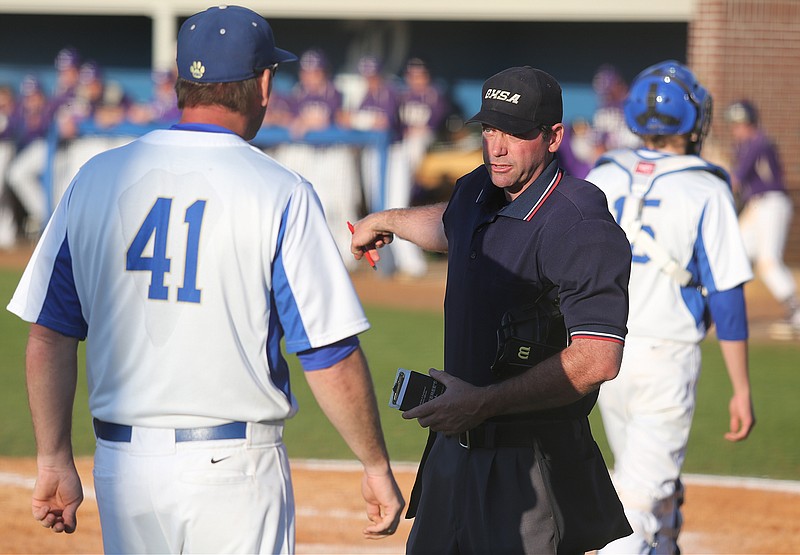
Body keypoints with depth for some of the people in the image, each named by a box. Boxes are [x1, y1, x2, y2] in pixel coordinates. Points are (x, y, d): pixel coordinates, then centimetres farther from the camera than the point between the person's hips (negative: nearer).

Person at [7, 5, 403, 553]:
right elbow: (330, 356, -10)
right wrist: (377, 466, 1)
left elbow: (49, 338, 5)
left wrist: (55, 459, 13)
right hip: (235, 468, -4)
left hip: (122, 466, 4)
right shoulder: (281, 194, -8)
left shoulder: (95, 179, 4)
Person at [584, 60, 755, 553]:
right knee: (643, 493, -6)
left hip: (602, 354, 5)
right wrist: (742, 389, -6)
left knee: (652, 478, 22)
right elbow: (726, 296, -11)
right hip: (667, 358, -5)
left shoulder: (602, 177, 4)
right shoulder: (706, 192, -9)